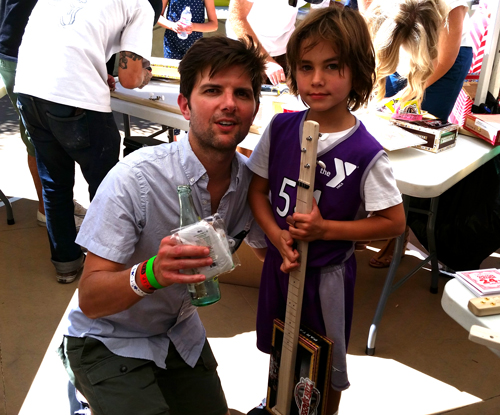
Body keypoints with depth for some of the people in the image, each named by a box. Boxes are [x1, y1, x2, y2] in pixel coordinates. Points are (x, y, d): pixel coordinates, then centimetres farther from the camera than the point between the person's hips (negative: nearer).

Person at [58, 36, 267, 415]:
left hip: (180, 333, 6)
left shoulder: (249, 180, -13)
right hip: (111, 343, -5)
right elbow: (90, 300, -27)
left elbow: (267, 247, 6)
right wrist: (150, 274, -47)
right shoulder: (134, 179, -29)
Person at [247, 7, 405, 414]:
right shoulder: (280, 128, -10)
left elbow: (394, 221, -14)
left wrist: (325, 229, -22)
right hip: (280, 260, 4)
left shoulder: (366, 153, -22)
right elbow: (258, 189, -2)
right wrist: (278, 237, -17)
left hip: (328, 273, -4)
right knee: (279, 349, 27)